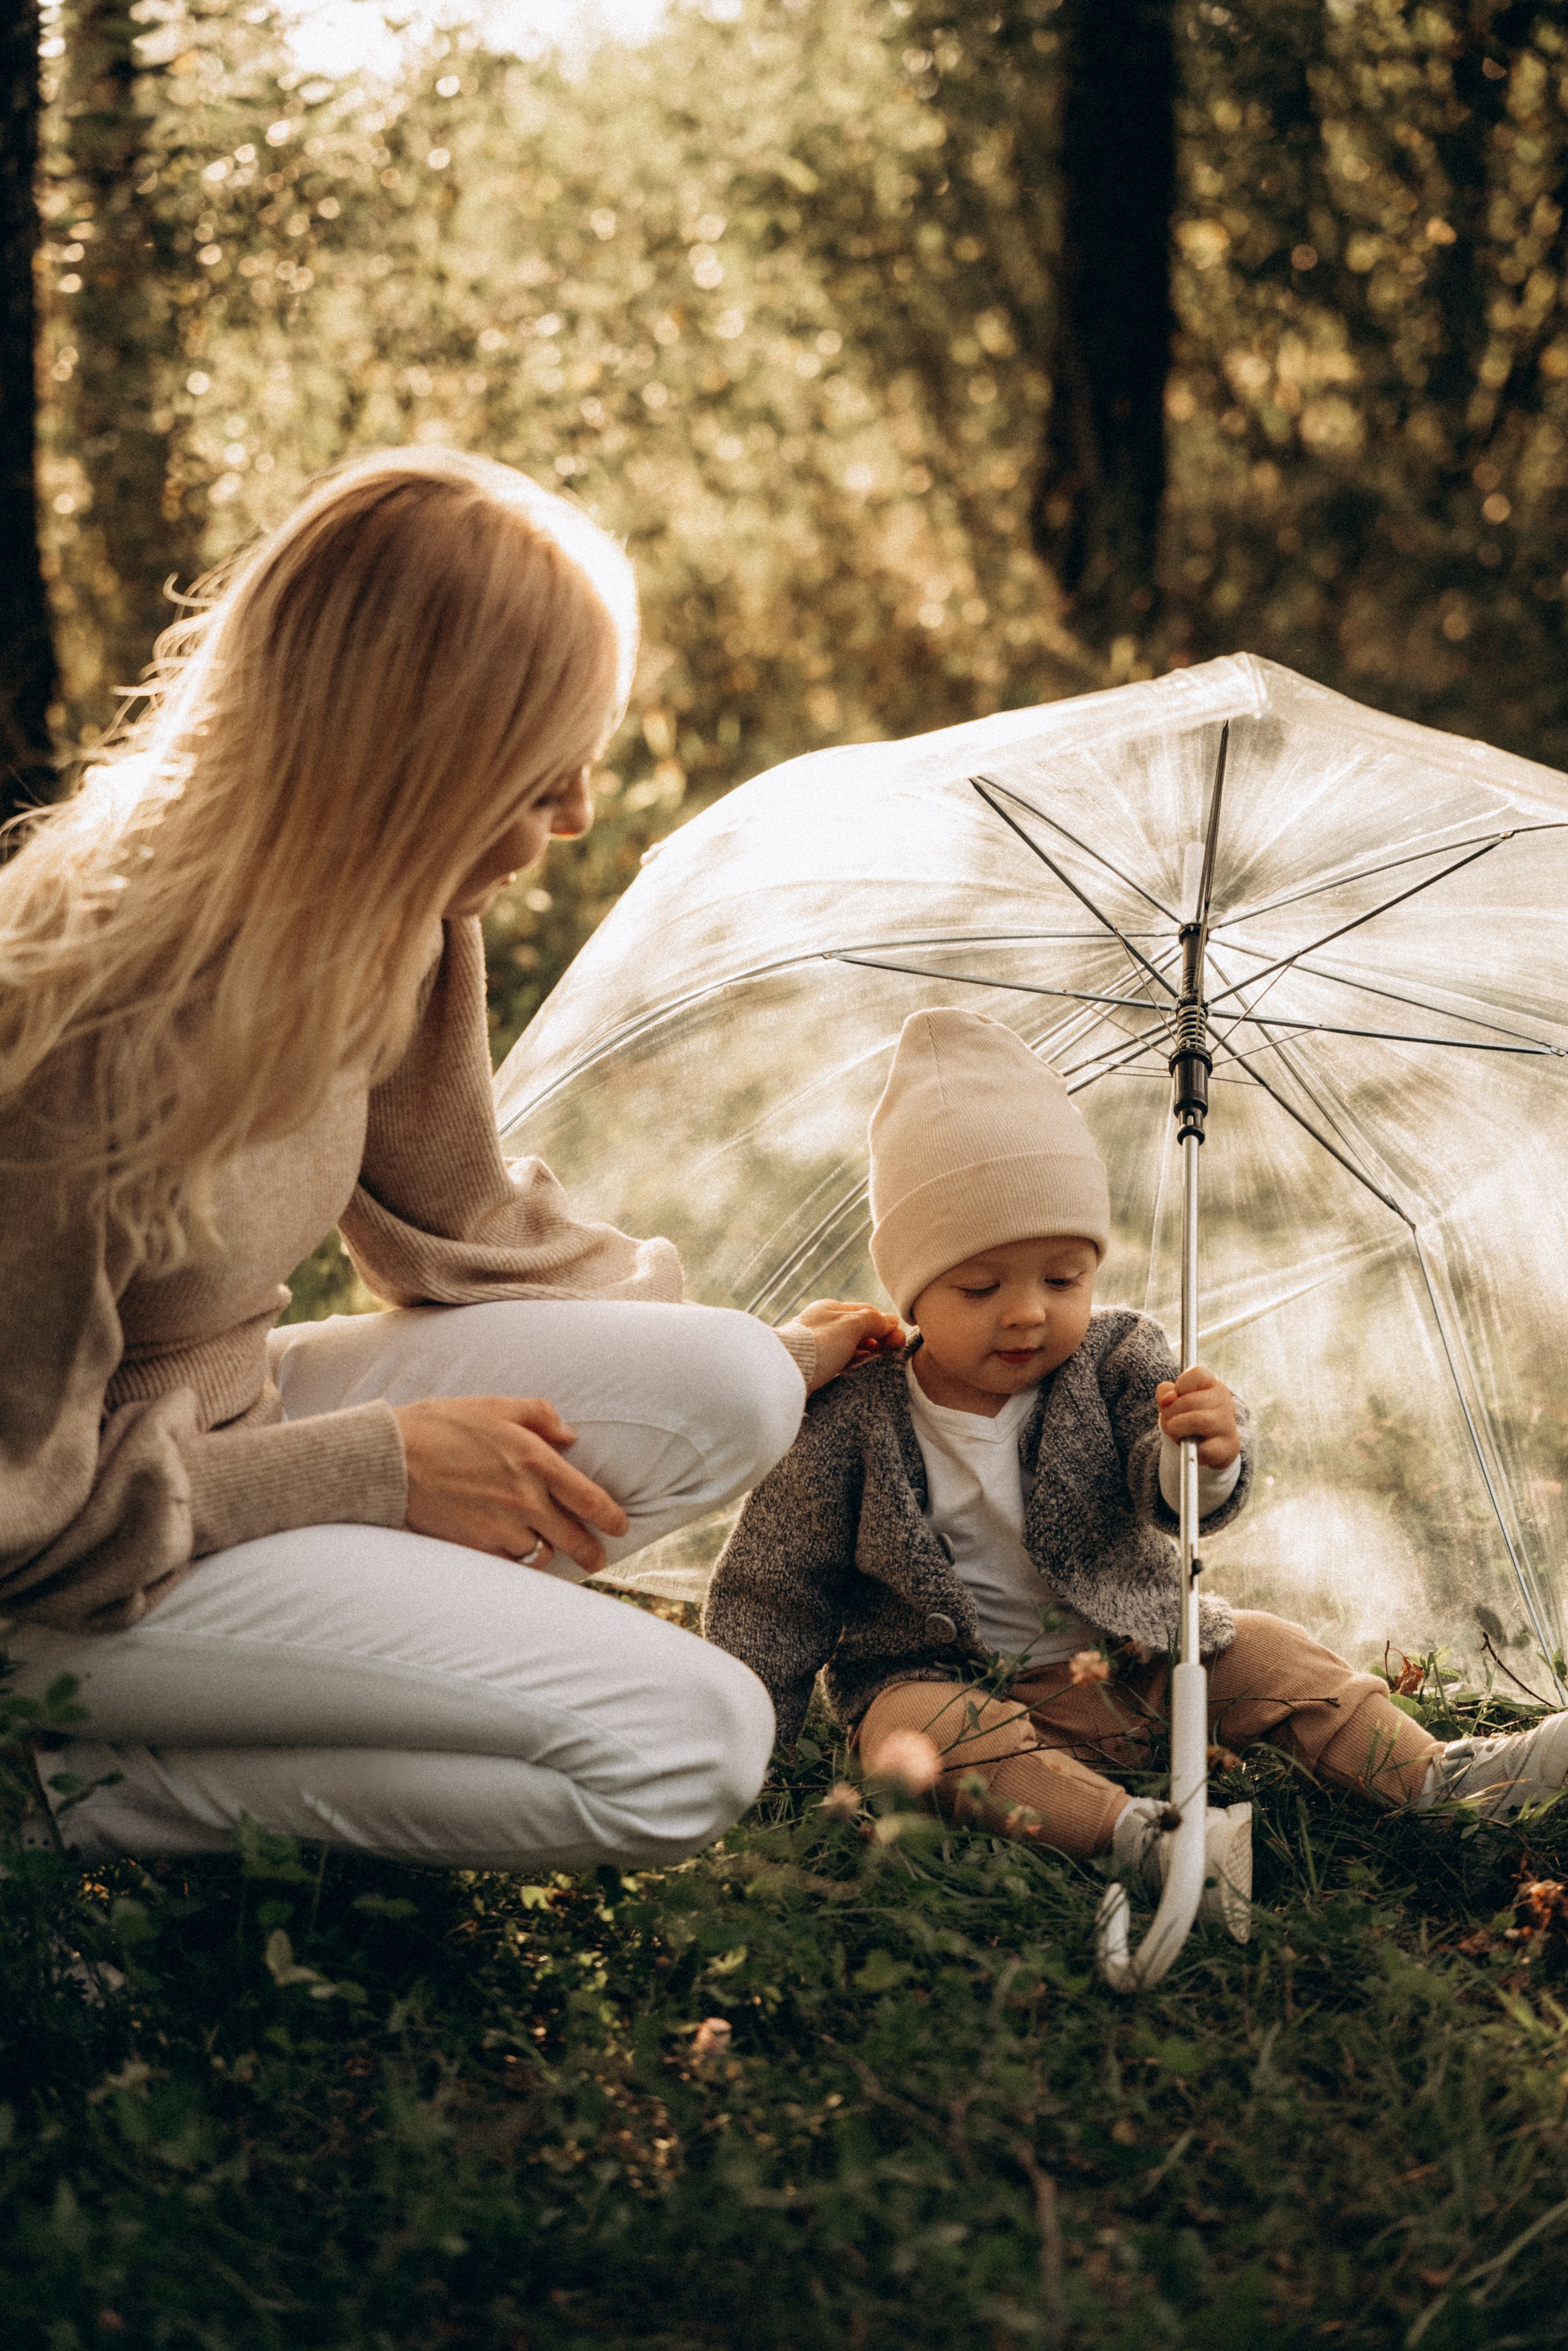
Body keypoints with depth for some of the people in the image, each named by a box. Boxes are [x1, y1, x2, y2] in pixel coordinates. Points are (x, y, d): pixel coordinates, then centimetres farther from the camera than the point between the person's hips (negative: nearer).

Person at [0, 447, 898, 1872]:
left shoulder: (393, 923, -6)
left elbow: (455, 1218, 14)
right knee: (688, 1745, -17)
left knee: (725, 1395, -7)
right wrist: (377, 1469, -17)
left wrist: (762, 1357, 16)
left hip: (228, 1422, 8)